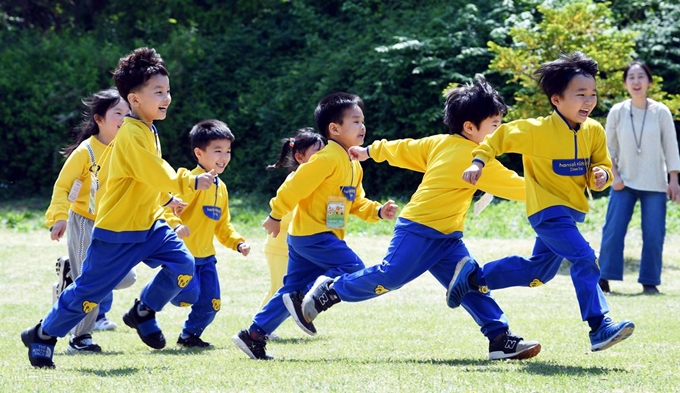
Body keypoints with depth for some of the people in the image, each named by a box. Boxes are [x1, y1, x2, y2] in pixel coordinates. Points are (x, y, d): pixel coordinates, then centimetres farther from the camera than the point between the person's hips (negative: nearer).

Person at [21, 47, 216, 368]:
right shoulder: (131, 136, -22)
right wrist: (191, 182, -24)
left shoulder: (149, 131, 9)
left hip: (148, 225, 9)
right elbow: (156, 174, -28)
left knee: (182, 264, -6)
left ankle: (143, 313, 13)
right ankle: (42, 336, 16)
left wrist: (168, 199, 25)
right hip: (117, 233, -9)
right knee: (90, 289, -1)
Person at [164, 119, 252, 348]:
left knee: (210, 303, 5)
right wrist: (175, 226, -44)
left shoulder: (221, 188, 13)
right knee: (189, 294, -18)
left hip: (206, 256, 8)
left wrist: (238, 243, 7)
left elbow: (222, 225, 21)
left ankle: (190, 335, 26)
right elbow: (168, 208, -25)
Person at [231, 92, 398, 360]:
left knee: (293, 290, 9)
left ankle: (254, 335, 11)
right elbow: (294, 186, -16)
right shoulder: (327, 158, -15)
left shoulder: (354, 166, 16)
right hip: (313, 235, -10)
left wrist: (378, 211, 4)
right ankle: (306, 299, -13)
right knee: (354, 269, -15)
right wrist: (276, 215, -12)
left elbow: (356, 203, 20)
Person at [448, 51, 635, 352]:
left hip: (571, 211, 8)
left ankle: (474, 276, 34)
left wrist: (601, 175, -16)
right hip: (547, 210, -8)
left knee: (539, 272, 18)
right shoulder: (537, 130, -17)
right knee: (584, 258, -22)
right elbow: (500, 137, -6)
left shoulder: (594, 132, -2)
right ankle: (599, 327, -20)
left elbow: (602, 166, 7)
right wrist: (478, 161, -13)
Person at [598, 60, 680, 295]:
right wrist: (614, 176, -5)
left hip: (654, 185, 0)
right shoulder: (617, 112, 0)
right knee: (613, 230, -8)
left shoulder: (661, 112, -1)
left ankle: (649, 282, 5)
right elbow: (608, 148, 6)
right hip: (624, 183, 0)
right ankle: (604, 278, -2)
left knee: (653, 234, -4)